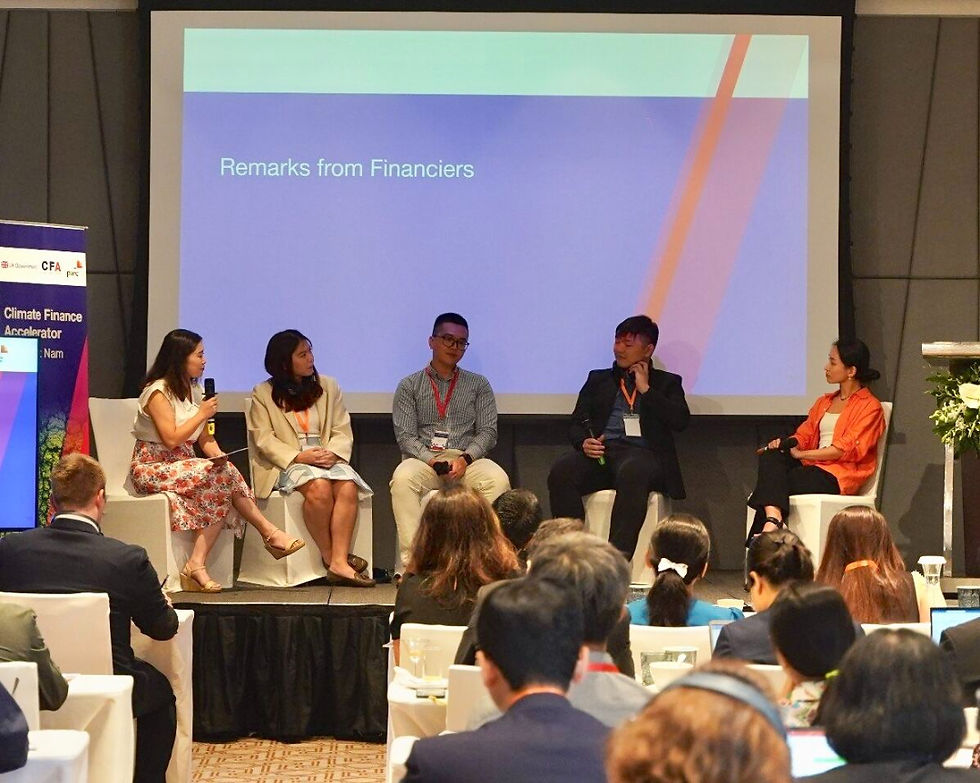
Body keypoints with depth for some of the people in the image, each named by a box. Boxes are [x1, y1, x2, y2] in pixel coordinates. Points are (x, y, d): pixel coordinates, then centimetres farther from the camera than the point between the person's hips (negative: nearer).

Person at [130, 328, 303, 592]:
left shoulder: (193, 390, 15)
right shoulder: (158, 392, -11)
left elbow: (206, 439, 12)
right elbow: (171, 439, -20)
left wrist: (218, 456, -9)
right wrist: (202, 414, -11)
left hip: (183, 467, 8)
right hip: (152, 468, -8)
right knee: (222, 475, -27)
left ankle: (197, 565, -29)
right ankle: (270, 533, -16)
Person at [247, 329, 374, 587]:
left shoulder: (328, 387, 16)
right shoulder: (263, 394, 6)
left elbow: (343, 431, 10)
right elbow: (264, 439, -3)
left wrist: (333, 453, -12)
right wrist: (299, 456, -18)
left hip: (327, 459, 3)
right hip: (286, 464, -3)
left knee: (348, 487, -30)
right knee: (319, 487, -36)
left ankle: (339, 562, -37)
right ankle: (328, 556, -21)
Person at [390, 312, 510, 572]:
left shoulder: (478, 385, 17)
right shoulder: (410, 386, 12)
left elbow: (488, 431, 7)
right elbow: (405, 435, 2)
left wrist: (465, 459, -13)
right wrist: (432, 461, -15)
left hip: (467, 460, 1)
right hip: (423, 459, -1)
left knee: (498, 480, -33)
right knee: (403, 478, -36)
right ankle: (410, 561, -37)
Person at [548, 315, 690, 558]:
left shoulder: (666, 383, 20)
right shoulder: (598, 379, 27)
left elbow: (680, 420, 1)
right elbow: (577, 424, 19)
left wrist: (645, 389, 3)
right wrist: (584, 442, -4)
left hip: (643, 453, -3)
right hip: (600, 453, 3)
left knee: (631, 472, -41)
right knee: (561, 472, -30)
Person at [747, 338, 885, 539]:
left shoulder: (869, 407, 0)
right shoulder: (823, 402, 27)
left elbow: (846, 449, -10)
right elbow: (804, 435, 20)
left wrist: (801, 454, -10)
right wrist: (784, 444, -4)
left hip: (838, 477, -6)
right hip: (812, 467, 7)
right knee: (770, 457, -26)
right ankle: (773, 518, -47)